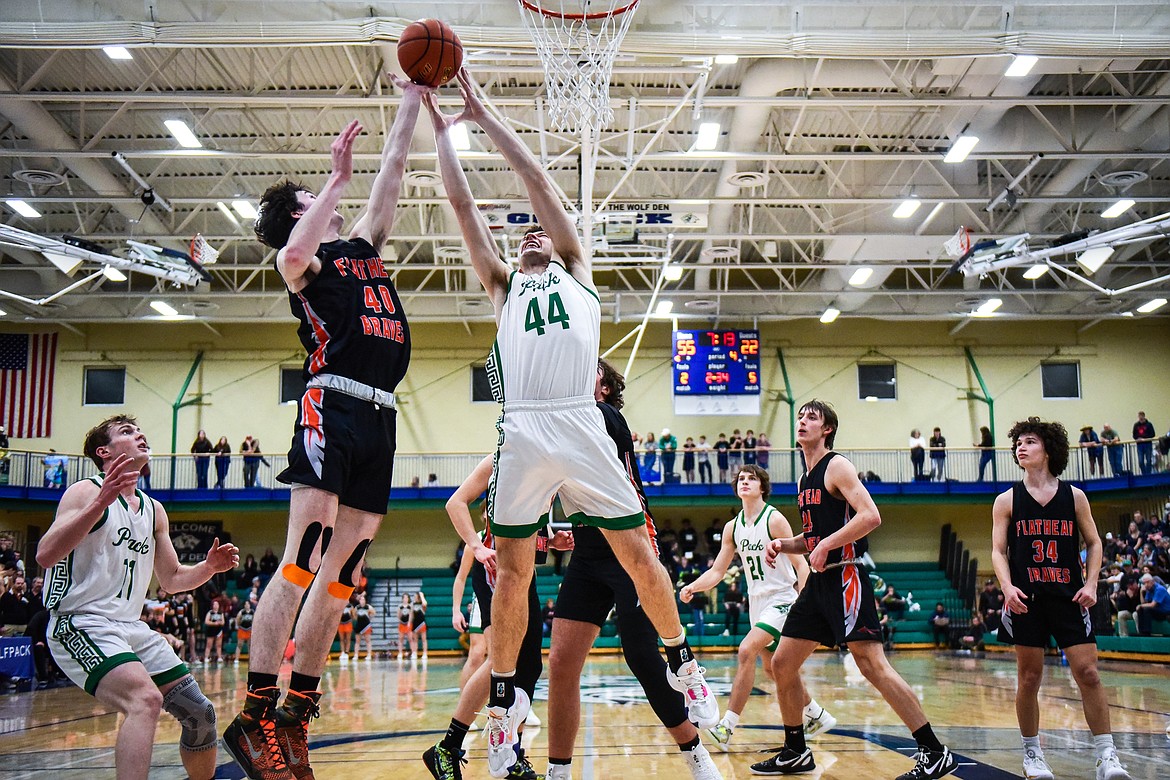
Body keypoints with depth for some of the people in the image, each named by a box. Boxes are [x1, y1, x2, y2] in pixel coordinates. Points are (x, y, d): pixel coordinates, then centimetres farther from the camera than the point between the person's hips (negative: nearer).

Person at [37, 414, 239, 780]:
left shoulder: (154, 511, 15)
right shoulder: (87, 492, -6)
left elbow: (172, 579, 22)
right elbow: (45, 555, -22)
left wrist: (209, 567, 2)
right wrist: (101, 502, -32)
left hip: (131, 628, 8)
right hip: (81, 623, -8)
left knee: (200, 713, 4)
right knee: (146, 699, -32)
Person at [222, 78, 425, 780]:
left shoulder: (365, 246, 27)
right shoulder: (305, 261, 6)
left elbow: (393, 172, 30)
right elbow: (290, 257, -20)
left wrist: (413, 103, 30)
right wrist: (339, 175, -14)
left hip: (379, 420, 7)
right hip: (333, 408, -7)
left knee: (340, 576, 4)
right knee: (303, 563, -13)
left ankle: (295, 721, 9)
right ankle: (255, 717, -10)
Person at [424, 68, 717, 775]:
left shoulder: (577, 272, 19)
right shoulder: (503, 288, 24)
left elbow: (539, 181, 17)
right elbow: (464, 205, 20)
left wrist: (483, 113, 21)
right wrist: (441, 127, 22)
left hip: (580, 428, -2)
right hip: (521, 434, 2)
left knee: (639, 554, 1)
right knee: (513, 573, 4)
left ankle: (684, 663, 19)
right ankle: (505, 697, 18)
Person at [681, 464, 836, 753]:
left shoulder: (774, 519, -13)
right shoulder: (732, 527, 5)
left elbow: (801, 564, -14)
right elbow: (717, 571, 8)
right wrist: (693, 587, -10)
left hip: (782, 599, -8)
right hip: (757, 602, 8)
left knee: (746, 651, -22)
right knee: (775, 668, 15)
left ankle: (726, 728, -21)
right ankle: (818, 716, 35)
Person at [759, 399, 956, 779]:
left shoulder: (837, 466, -7)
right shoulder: (804, 480, 19)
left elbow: (870, 516, -20)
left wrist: (826, 546, -21)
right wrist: (783, 544, 9)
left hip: (845, 577, -9)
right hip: (819, 581, 9)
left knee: (872, 665, -15)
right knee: (781, 664, 8)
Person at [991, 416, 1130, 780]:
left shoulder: (1074, 496, 5)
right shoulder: (1007, 501, 3)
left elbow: (1094, 543, 10)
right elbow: (998, 551, 1)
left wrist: (1090, 584, -4)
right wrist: (1007, 587, -15)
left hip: (1069, 598, 0)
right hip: (1026, 599, 0)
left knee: (1088, 673, -4)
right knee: (1029, 678, 4)